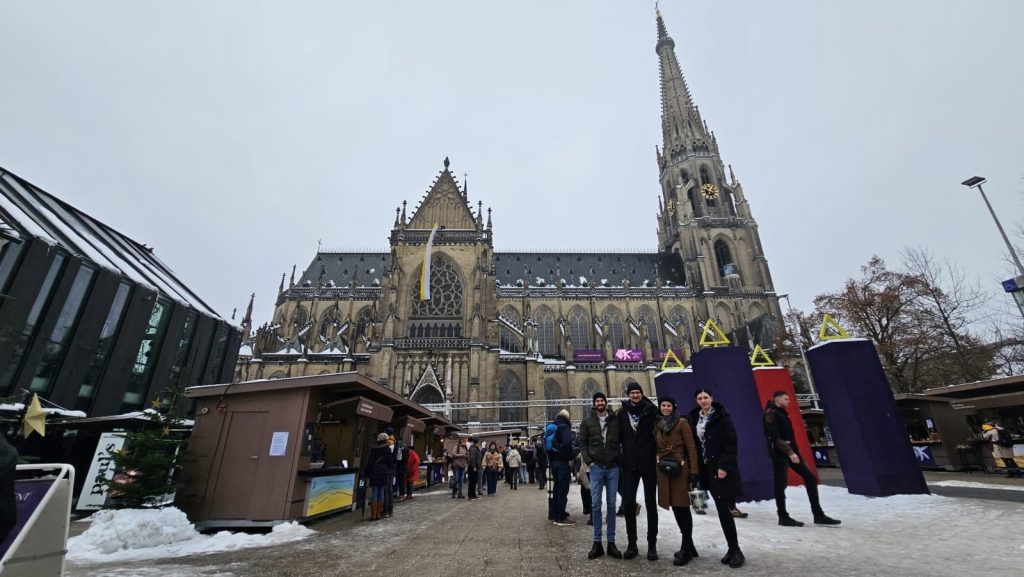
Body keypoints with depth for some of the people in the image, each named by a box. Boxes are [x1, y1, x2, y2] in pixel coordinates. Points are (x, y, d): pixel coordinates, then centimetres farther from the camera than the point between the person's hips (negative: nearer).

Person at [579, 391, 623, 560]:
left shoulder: (616, 419, 3)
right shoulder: (587, 422, 2)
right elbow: (582, 443, 3)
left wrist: (621, 459, -2)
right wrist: (588, 461, -7)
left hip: (613, 467, 1)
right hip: (596, 467, 0)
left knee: (611, 504, 7)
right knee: (596, 504, 2)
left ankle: (611, 542, 16)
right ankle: (597, 542, 12)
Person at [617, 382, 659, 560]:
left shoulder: (651, 410, -5)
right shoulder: (622, 413, 2)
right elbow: (619, 436, 8)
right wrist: (620, 458, 5)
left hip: (649, 463, -2)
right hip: (629, 465, 2)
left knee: (651, 504, 10)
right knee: (628, 504, 4)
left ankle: (652, 545, 23)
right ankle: (632, 544, 19)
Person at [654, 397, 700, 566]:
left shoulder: (682, 423, -5)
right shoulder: (657, 425, 10)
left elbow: (691, 447, -8)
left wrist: (694, 471, -13)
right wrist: (658, 464, 12)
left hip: (680, 469, -5)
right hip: (663, 470, 5)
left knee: (682, 508, -1)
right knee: (675, 509, 12)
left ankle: (685, 549, 10)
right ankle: (688, 545, 27)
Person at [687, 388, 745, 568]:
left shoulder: (722, 416, -8)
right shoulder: (694, 419, 7)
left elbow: (731, 443, -13)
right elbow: (695, 445, 10)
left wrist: (724, 466, -19)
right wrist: (698, 469, 5)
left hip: (723, 468, -5)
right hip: (708, 469, 5)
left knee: (724, 510, -6)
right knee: (722, 510, 11)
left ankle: (735, 550, 6)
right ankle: (733, 548, 21)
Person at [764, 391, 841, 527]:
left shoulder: (781, 412, 16)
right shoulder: (771, 413, -13)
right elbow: (775, 437, -21)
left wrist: (794, 450, 16)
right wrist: (789, 452, -26)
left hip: (791, 451, 10)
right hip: (779, 453, -9)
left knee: (810, 478, 8)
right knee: (781, 484, -3)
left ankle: (818, 515, 15)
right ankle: (783, 517, 6)